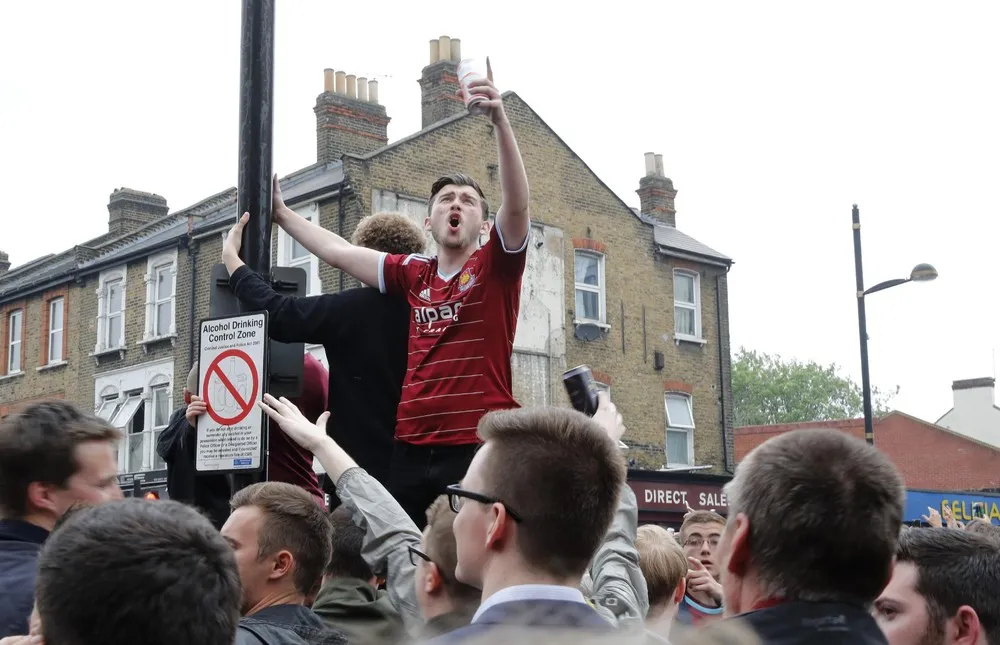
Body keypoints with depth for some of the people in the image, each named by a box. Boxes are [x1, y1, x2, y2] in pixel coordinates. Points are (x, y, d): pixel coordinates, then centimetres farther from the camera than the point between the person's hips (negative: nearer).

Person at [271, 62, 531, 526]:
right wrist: (281, 214, 29)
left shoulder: (496, 266, 3)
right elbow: (339, 253, 22)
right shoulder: (413, 274, 14)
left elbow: (517, 204, -14)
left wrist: (500, 122, -26)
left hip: (480, 446, -4)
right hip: (412, 449, 5)